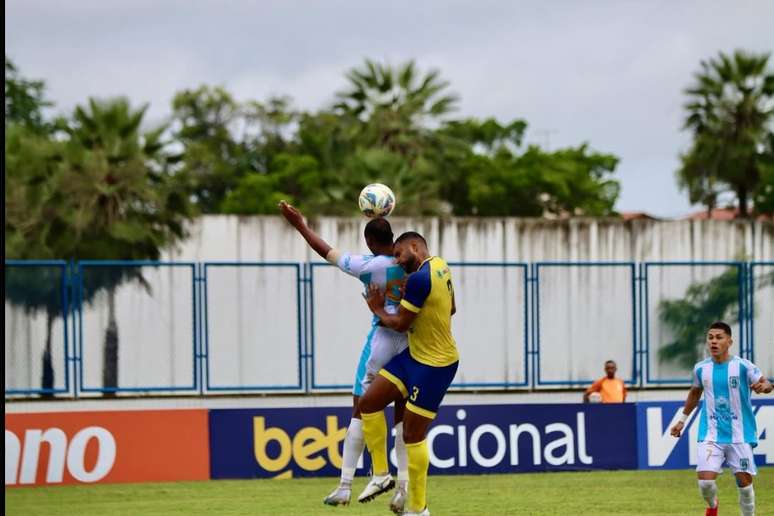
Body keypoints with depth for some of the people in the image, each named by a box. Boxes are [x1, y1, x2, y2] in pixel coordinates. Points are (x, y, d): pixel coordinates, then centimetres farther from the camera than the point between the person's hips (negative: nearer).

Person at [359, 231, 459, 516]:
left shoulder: (419, 279, -25)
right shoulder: (439, 265, 5)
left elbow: (400, 323, -17)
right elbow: (451, 308, 19)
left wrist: (378, 310, 1)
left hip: (434, 365, -10)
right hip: (414, 355, 10)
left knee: (413, 435, -2)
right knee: (369, 402, 7)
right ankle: (381, 474, 14)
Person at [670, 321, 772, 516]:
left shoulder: (743, 366, -8)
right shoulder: (701, 368, 3)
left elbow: (766, 383, -10)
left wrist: (763, 386, -35)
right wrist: (682, 420, 27)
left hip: (740, 435, -2)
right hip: (711, 435, 2)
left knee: (744, 482, 0)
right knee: (705, 481, -11)